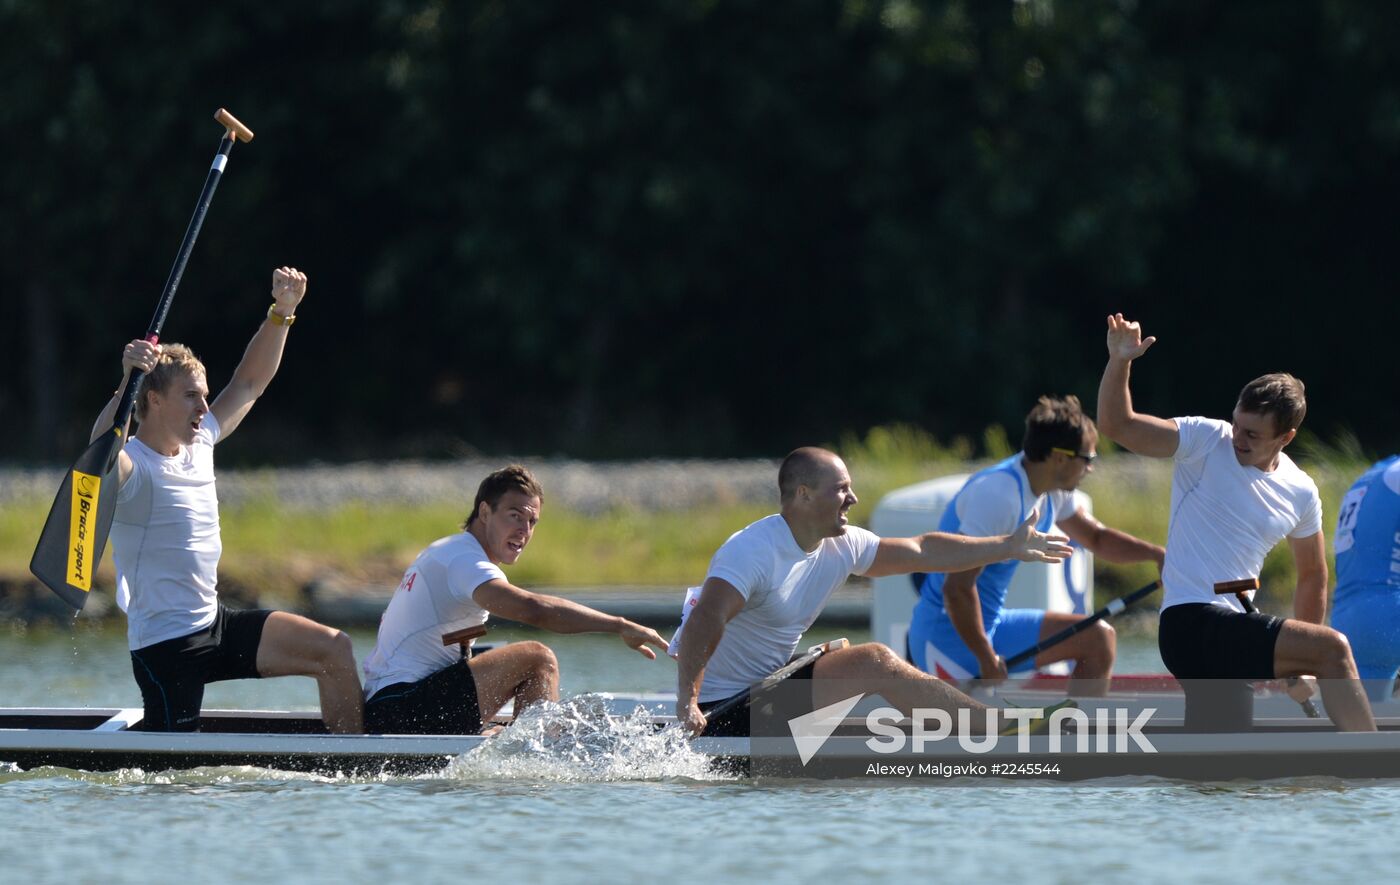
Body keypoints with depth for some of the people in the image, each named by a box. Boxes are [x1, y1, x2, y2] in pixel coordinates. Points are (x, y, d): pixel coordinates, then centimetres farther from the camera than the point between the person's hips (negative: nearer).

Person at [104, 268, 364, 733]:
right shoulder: (132, 468, -16)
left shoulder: (199, 445, 8)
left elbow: (249, 383, 18)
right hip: (166, 644, -8)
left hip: (216, 623, 8)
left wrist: (282, 312, 9)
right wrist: (127, 384, -52)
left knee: (335, 651, -2)